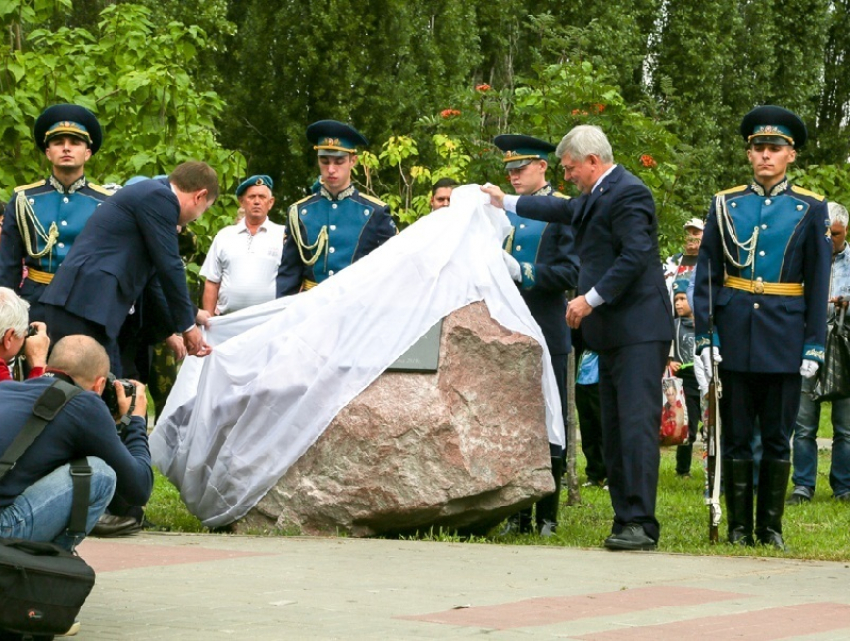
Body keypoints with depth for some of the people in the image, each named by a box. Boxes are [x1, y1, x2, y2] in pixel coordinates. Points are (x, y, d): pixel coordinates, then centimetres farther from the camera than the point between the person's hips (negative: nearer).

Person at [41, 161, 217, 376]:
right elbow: (169, 267, -8)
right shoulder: (160, 197, -7)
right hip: (86, 308, -10)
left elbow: (151, 276, 28)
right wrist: (188, 325, 3)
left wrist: (173, 330, 29)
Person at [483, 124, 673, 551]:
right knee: (614, 431, 9)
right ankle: (625, 519, 12)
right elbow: (567, 211, 40)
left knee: (636, 424, -15)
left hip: (638, 331, -11)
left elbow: (635, 255, -21)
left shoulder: (627, 194, -12)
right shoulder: (598, 196, 20)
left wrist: (591, 298, -18)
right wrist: (505, 203, 50)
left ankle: (641, 524, -18)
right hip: (612, 332, 11)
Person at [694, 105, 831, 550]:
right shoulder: (725, 205, 6)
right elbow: (706, 275, 4)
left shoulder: (810, 209, 4)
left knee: (778, 436, 4)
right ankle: (739, 526, 10)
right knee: (736, 436, 4)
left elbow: (818, 282, 3)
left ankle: (771, 526, 13)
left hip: (785, 334, -1)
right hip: (735, 333, 1)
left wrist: (815, 344, -3)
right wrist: (705, 335, -4)